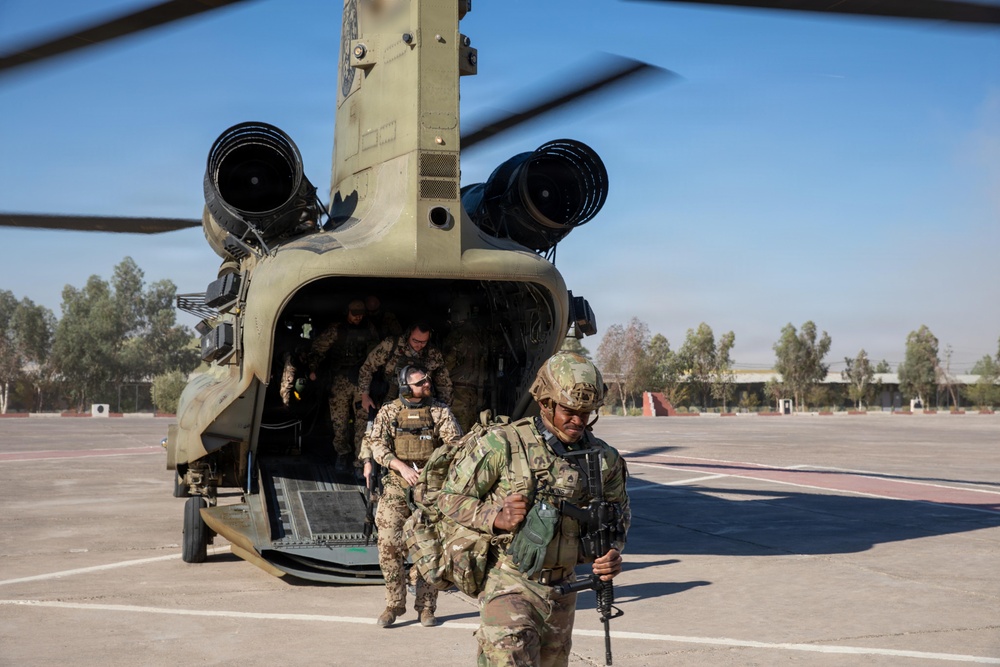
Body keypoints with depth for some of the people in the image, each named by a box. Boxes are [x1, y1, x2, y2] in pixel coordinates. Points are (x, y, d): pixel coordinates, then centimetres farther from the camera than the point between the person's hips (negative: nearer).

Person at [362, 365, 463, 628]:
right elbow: (377, 444, -5)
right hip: (396, 488, 0)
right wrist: (402, 467, -19)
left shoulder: (439, 411, 5)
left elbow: (456, 443, -1)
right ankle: (394, 605, 7)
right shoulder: (388, 412, 5)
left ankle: (426, 607, 14)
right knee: (389, 545, -6)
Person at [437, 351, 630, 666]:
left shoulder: (603, 458, 2)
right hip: (510, 585, -5)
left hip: (562, 591, 5)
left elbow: (618, 512, 18)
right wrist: (496, 518, -20)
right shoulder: (502, 444, -11)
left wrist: (613, 551, -2)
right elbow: (451, 497, -4)